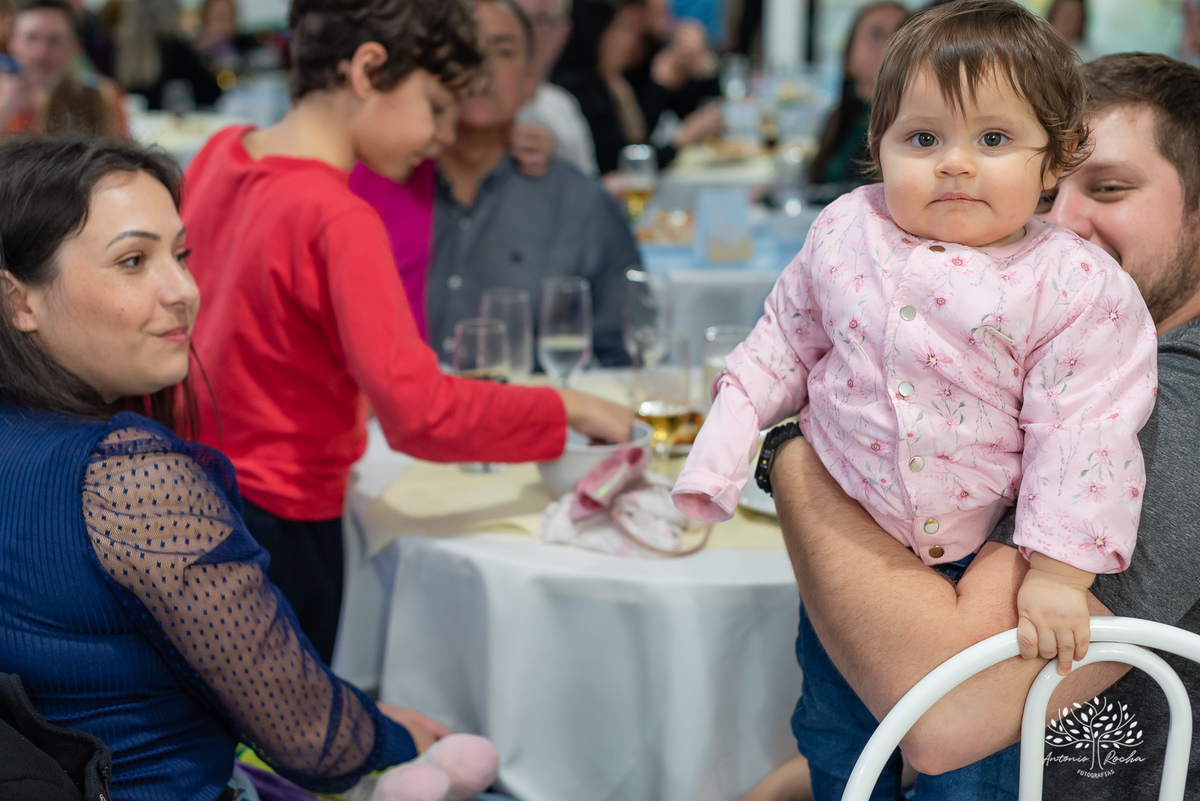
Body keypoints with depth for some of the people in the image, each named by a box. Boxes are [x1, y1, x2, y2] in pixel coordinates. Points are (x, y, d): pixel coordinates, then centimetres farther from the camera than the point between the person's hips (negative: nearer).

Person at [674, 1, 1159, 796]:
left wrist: (1056, 574, -21)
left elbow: (1082, 431, -17)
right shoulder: (846, 235, -5)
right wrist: (726, 440, 4)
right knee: (835, 733, 17)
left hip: (979, 558, -3)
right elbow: (786, 341, 8)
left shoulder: (1077, 286, -16)